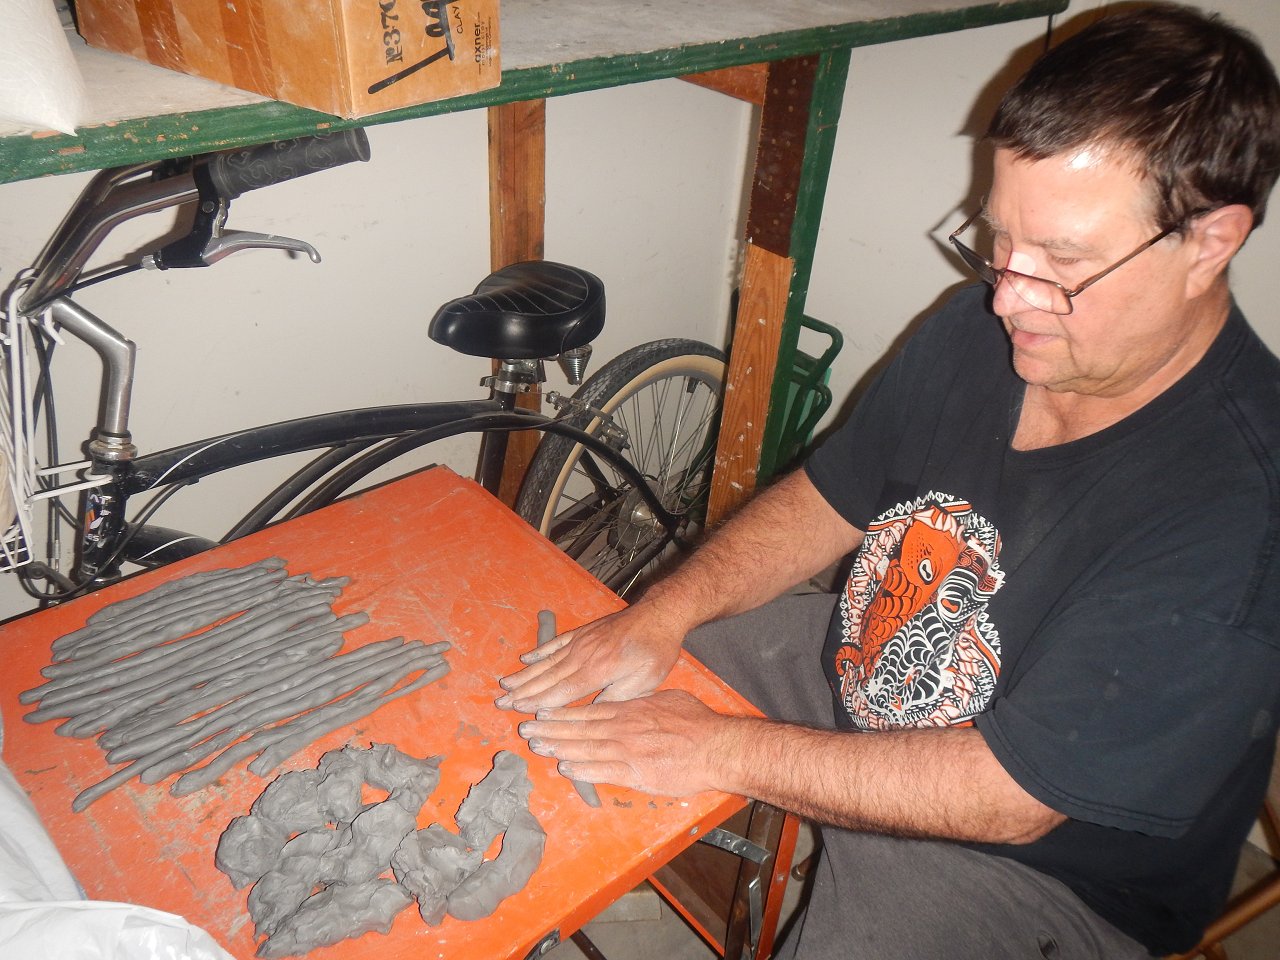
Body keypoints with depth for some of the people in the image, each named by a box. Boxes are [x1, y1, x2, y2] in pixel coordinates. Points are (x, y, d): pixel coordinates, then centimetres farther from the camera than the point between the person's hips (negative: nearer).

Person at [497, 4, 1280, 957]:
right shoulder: (982, 332, -11)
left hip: (1039, 863, -5)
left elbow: (1009, 794, -28)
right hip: (853, 672, 6)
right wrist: (661, 613, -15)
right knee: (565, 694, 5)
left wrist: (717, 748, -27)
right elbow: (829, 496, -1)